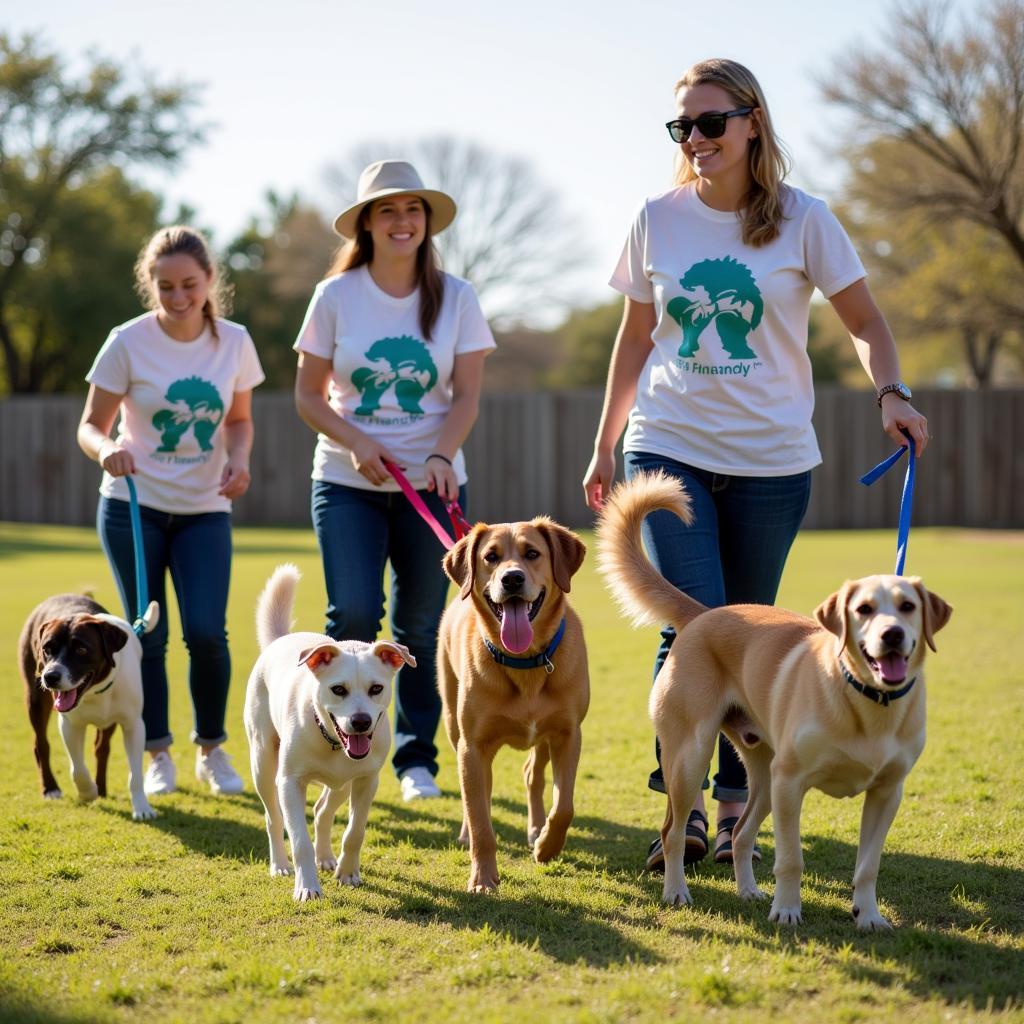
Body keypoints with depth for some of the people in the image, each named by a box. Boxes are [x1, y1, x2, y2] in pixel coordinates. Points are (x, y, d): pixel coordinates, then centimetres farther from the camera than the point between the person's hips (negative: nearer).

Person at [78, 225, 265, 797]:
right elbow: (91, 424, -6)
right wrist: (106, 449, -29)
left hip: (205, 510, 1)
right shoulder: (128, 343, -10)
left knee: (207, 632, -10)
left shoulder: (234, 342, -3)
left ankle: (213, 750, 12)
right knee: (148, 636, 1)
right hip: (133, 507, -1)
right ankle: (158, 755, 19)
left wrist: (239, 461, -12)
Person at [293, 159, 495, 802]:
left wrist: (440, 456, -19)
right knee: (354, 615, -13)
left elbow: (467, 395, -2)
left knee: (421, 626, 4)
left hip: (432, 484, 1)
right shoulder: (336, 296, -2)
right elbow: (308, 395, 2)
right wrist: (357, 443, -14)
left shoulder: (455, 297, 0)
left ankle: (417, 757, 18)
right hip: (348, 483, -1)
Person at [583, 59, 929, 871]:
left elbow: (864, 321, 3)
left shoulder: (802, 220, -3)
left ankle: (736, 805, 19)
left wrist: (892, 392, -16)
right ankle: (683, 806, -6)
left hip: (770, 459, 0)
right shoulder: (659, 219, 2)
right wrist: (606, 447, 14)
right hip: (669, 448, 0)